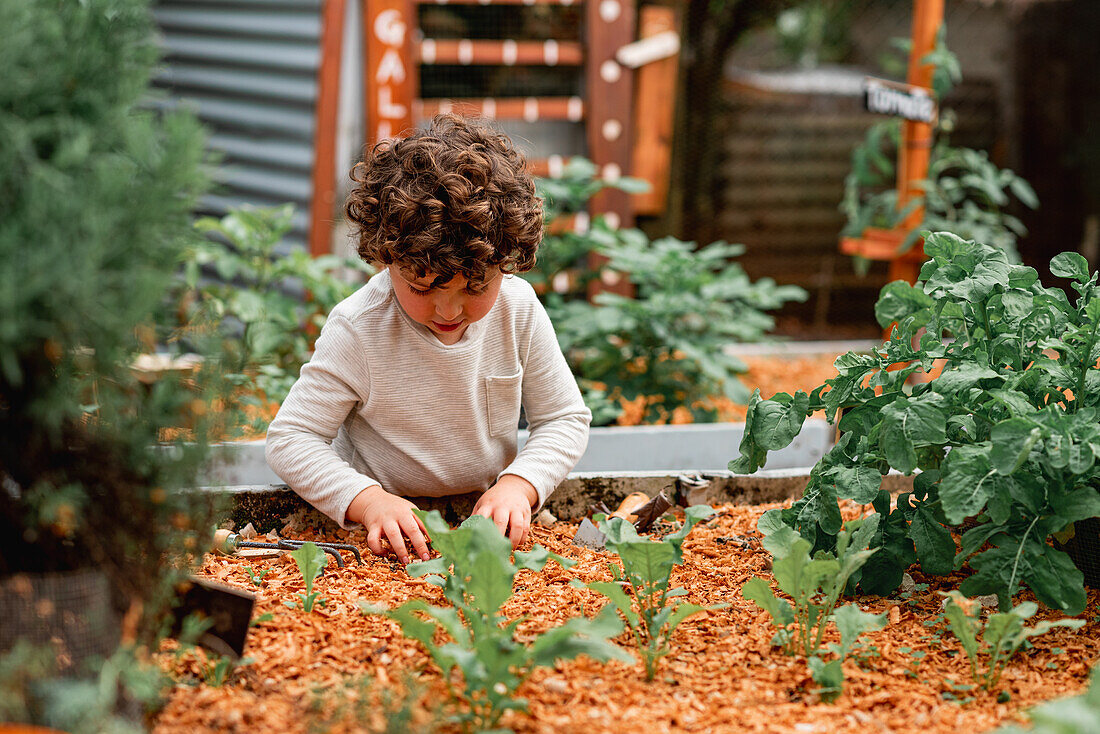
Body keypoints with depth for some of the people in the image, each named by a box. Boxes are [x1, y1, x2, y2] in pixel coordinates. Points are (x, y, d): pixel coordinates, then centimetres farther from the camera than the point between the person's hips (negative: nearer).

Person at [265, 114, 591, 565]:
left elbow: (566, 420, 2)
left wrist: (518, 485, -17)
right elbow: (289, 440, -13)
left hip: (487, 516, 3)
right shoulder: (358, 330, -17)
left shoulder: (520, 311, -7)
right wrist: (367, 500, -29)